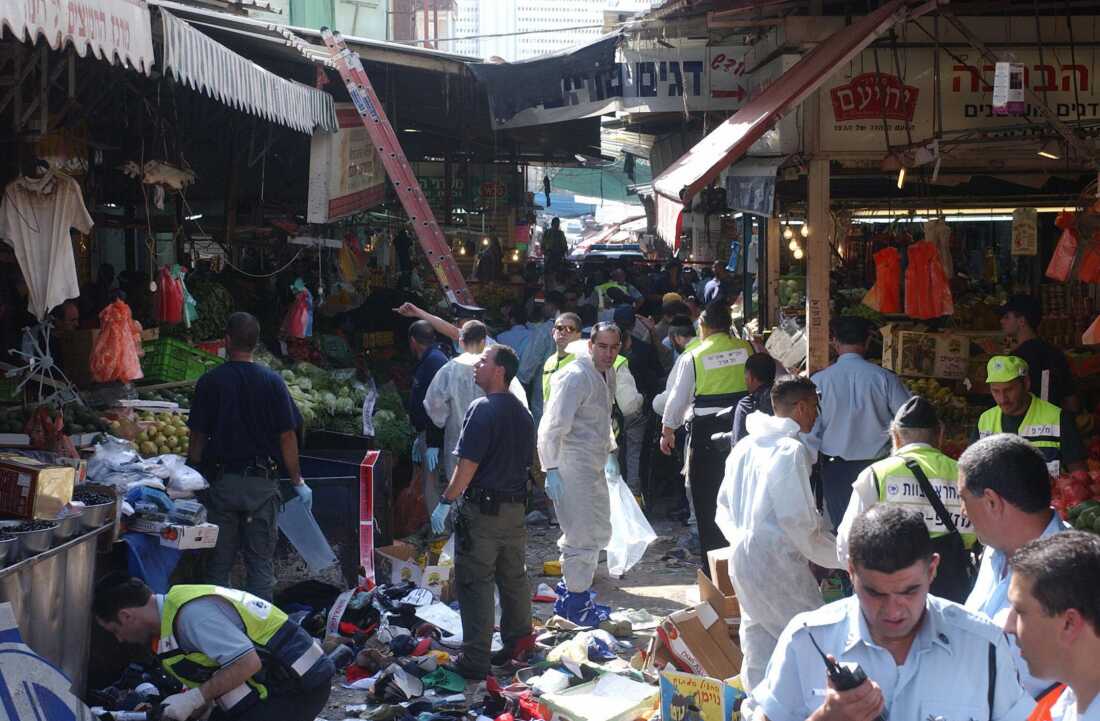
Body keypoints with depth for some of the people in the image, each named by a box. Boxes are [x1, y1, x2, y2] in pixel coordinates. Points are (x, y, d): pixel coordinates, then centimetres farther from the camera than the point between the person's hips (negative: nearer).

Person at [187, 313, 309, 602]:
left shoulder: (210, 382, -4)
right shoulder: (272, 381, -4)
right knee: (261, 563, 6)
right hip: (262, 482, 0)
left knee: (219, 563, 9)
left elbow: (198, 437, -2)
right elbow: (287, 436, -4)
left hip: (222, 481, 0)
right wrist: (298, 482, 5)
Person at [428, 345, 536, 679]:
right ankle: (518, 644, 27)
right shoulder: (523, 413, 10)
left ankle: (475, 661, 1)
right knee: (514, 578, 17)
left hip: (481, 510, -8)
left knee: (475, 584, -2)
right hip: (515, 509, 8)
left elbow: (468, 464, -19)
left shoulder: (483, 409, -16)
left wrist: (446, 502, -13)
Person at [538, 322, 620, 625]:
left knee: (600, 532, 19)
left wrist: (609, 450, 22)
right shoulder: (575, 377, -19)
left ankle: (572, 587, 35)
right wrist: (551, 471, -24)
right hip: (572, 467, -10)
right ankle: (575, 604, 8)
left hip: (595, 467, 10)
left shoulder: (608, 374, 10)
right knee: (581, 537, -5)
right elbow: (552, 428, -21)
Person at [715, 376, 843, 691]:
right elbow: (799, 522, -17)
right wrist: (842, 555, -7)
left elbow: (724, 507, 17)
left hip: (741, 557, 9)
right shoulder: (791, 450, -15)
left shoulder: (744, 447, 11)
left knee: (758, 636, 16)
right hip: (777, 561, -9)